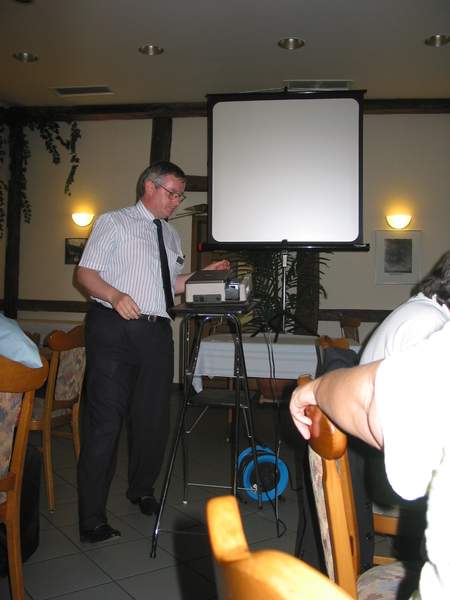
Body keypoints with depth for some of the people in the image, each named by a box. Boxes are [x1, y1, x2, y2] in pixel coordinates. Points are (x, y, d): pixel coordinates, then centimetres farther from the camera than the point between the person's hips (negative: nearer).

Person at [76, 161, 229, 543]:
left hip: (157, 332, 6)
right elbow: (86, 273, -3)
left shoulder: (171, 234, 20)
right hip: (114, 329, -6)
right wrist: (116, 296, -21)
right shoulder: (114, 222, 2)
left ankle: (142, 491, 34)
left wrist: (204, 274, 7)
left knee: (154, 420, 11)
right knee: (105, 421, -6)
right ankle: (92, 520, 4)